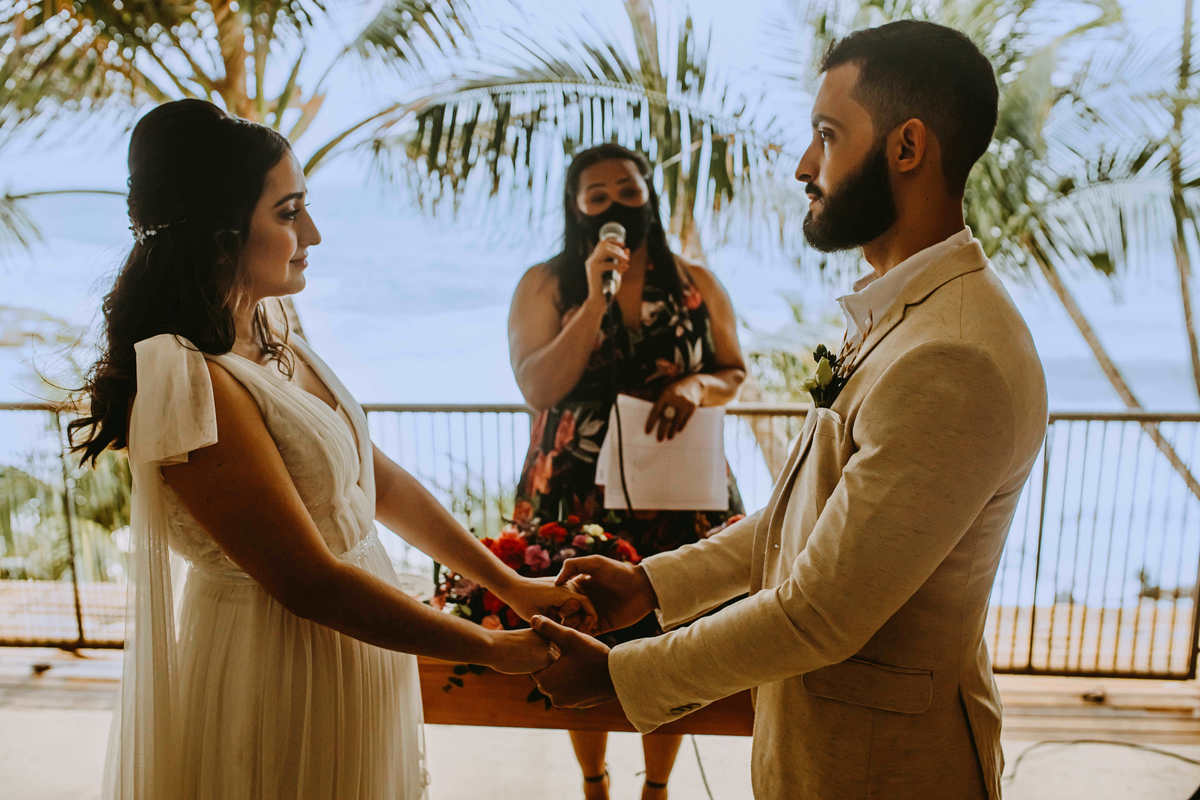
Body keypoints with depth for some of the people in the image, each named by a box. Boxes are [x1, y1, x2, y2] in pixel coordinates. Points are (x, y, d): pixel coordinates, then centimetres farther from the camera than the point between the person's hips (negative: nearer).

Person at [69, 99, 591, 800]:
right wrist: (491, 648, -16)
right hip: (273, 673, -8)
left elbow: (379, 480, 4)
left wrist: (511, 585, 4)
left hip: (346, 659, 8)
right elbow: (310, 582, -25)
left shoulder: (274, 345, 2)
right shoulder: (189, 383, -25)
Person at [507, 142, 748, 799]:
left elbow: (734, 373, 9)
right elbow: (537, 388, -11)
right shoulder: (544, 284, 0)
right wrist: (596, 297, -18)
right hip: (578, 495, -1)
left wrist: (698, 385, -14)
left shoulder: (696, 284, 5)